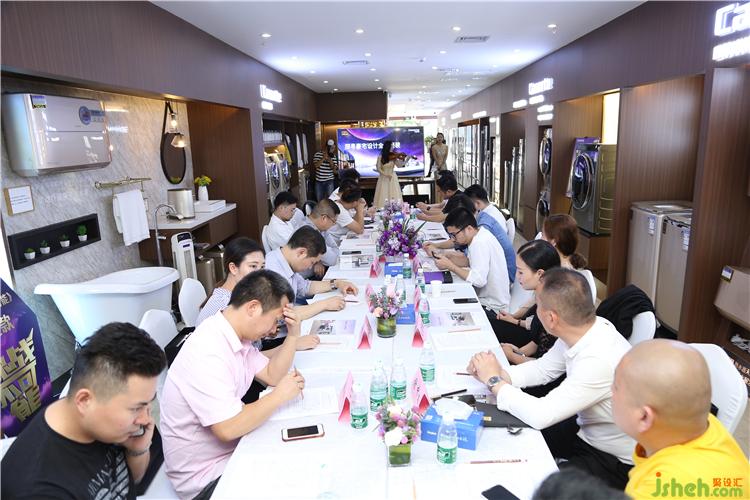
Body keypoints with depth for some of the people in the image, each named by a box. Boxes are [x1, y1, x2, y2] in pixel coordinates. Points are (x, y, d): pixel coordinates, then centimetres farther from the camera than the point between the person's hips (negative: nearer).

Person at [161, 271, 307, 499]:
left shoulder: (237, 334, -1)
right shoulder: (207, 352, -30)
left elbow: (272, 376, 6)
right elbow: (228, 428, -33)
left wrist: (293, 336, -7)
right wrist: (280, 395, -22)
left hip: (232, 449, 8)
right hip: (205, 476, -8)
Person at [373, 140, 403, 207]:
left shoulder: (393, 157, 2)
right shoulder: (380, 157, -7)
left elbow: (399, 165, -4)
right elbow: (378, 168, -7)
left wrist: (402, 160, -21)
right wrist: (386, 175, -16)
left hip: (393, 178, 3)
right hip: (384, 179, -3)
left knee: (394, 196, -1)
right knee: (383, 196, -5)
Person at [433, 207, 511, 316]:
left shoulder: (480, 244, -26)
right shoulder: (479, 234, 3)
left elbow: (479, 280, -33)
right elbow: (468, 261, 12)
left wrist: (450, 266, -25)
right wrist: (447, 257, -4)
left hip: (492, 307, -9)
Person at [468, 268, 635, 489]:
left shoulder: (600, 360, -36)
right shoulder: (582, 330, -13)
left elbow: (541, 415, -32)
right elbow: (543, 368, 3)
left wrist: (495, 381, -18)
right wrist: (496, 374, -11)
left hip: (615, 461, -7)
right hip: (584, 429, 7)